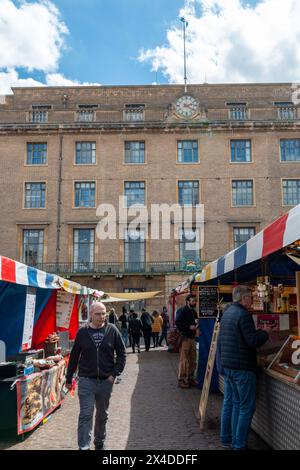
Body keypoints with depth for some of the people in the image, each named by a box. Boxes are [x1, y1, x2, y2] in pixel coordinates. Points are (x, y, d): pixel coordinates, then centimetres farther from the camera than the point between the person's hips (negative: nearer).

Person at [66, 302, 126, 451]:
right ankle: (84, 446, 4)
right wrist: (69, 378, 8)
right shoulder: (82, 332, -4)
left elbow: (121, 353, 1)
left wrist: (115, 373, -7)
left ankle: (99, 443, 36)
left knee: (102, 414, 16)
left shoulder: (112, 330, -4)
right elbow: (74, 356, 4)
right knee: (86, 415, -5)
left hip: (106, 380, 1)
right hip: (86, 379, -1)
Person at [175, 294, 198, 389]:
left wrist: (197, 326, 4)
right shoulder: (182, 311, -7)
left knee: (193, 360, 11)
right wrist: (189, 327, -20)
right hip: (184, 338, -8)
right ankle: (181, 380, 3)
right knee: (184, 360, -5)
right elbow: (178, 323, -17)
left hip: (192, 338, 8)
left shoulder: (194, 312, 18)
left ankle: (190, 378, 22)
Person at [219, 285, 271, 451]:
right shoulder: (243, 314, -18)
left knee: (231, 402, 18)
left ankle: (226, 437, 27)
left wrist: (259, 332, 20)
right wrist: (265, 332, -2)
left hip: (227, 364, 9)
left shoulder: (227, 313, 11)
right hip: (242, 366, -9)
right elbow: (253, 341, -20)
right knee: (246, 406, 1)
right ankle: (239, 444, 6)